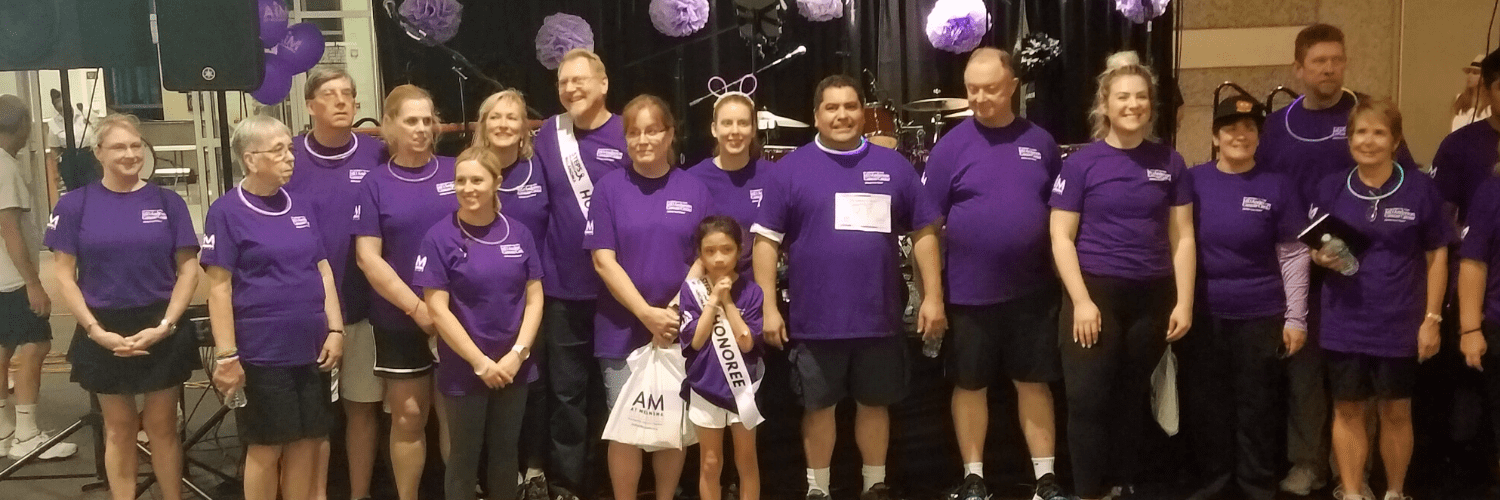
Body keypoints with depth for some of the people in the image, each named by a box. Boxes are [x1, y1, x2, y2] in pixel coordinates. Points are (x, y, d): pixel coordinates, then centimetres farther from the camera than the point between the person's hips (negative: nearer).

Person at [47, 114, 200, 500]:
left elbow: (188, 268, -1)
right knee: (119, 428, 10)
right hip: (105, 333, 0)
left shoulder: (168, 202, 0)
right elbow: (64, 275, -2)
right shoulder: (75, 204, -1)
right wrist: (96, 330, -11)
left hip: (161, 332, 0)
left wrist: (165, 325, -11)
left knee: (162, 425, 8)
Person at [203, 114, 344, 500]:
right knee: (265, 447, 5)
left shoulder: (300, 207, 9)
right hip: (262, 353, -5)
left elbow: (322, 271, 12)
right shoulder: (227, 211, -8)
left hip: (310, 349, 5)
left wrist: (335, 329, 3)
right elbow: (219, 287, -10)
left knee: (306, 443, 10)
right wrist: (226, 355, -14)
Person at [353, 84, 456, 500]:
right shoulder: (375, 184, -1)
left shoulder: (455, 172, 2)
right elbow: (367, 257, -6)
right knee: (409, 416, 7)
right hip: (400, 320, -1)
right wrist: (417, 307, -14)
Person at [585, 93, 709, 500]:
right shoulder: (610, 188, -1)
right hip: (623, 330, -1)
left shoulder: (694, 190, 2)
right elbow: (603, 261, -7)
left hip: (679, 330, 1)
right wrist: (647, 314, -15)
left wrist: (673, 312, -11)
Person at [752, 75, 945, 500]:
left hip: (879, 317, 2)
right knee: (818, 405, 9)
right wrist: (768, 306, -7)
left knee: (875, 402, 13)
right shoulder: (792, 168, -1)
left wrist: (932, 296, 0)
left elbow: (924, 232, 6)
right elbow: (766, 239, -2)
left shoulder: (893, 166, 5)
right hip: (815, 319, -1)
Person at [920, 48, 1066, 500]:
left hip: (1033, 290, 2)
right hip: (970, 292, -2)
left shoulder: (1040, 142, 3)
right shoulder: (952, 145, -5)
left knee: (1035, 382, 10)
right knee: (970, 385, 9)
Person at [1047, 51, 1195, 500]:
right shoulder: (1082, 162, -4)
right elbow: (1061, 236, -6)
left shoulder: (1169, 162, 5)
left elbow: (1182, 237, 6)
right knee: (1088, 400, -3)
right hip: (1096, 292, -3)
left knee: (1132, 397, 13)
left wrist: (1184, 301, -1)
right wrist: (1082, 300, -13)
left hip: (1152, 296, 3)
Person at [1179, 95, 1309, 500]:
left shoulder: (1277, 187, -1)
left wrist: (1295, 318, -3)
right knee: (1204, 404, 10)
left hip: (1259, 317, -1)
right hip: (1201, 314, 1)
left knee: (1256, 407, 7)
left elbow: (1293, 256, 0)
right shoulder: (1193, 181, -1)